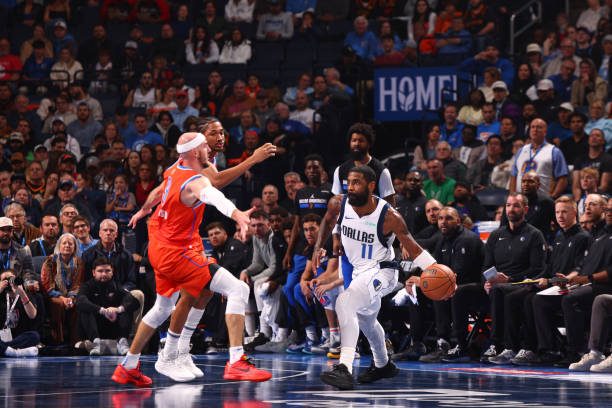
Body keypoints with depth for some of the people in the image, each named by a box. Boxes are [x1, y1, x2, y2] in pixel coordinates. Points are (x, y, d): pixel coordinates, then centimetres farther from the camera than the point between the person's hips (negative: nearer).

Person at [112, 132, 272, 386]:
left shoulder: (176, 169, 4)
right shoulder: (196, 182, -23)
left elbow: (159, 192, 27)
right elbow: (214, 197, -47)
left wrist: (144, 210, 48)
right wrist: (237, 214, -67)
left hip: (158, 249, 10)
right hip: (176, 253, -10)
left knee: (163, 308, 28)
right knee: (238, 290, -16)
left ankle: (128, 367, 37)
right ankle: (236, 363, -27)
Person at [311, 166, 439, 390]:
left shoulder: (389, 217, -26)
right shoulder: (338, 204, -13)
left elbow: (414, 249, -18)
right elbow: (328, 221, 12)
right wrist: (318, 248, -1)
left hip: (381, 271, -7)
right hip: (358, 270, 7)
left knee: (345, 303, -32)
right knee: (366, 320, 28)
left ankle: (345, 369, -38)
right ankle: (383, 366, 55)